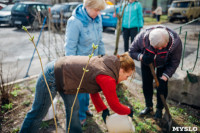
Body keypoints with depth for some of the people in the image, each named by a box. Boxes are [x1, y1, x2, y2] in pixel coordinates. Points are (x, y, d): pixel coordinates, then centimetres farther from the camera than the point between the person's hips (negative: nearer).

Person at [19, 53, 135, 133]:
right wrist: (129, 111, 7)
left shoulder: (106, 63, 2)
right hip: (52, 78, -9)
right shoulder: (107, 79, -25)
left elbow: (93, 89, 13)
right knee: (38, 113, 9)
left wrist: (103, 109, 14)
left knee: (73, 108, 18)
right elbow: (115, 105, -13)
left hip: (62, 70, 10)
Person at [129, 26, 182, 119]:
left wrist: (165, 76, -30)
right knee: (146, 84, 4)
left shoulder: (175, 41, -37)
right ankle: (149, 107, 25)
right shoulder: (142, 38, -37)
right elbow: (132, 52, -20)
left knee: (162, 85, -4)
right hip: (147, 62, 1)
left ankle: (159, 109, 18)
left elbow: (174, 62, -23)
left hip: (164, 64, -1)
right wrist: (141, 57, -42)